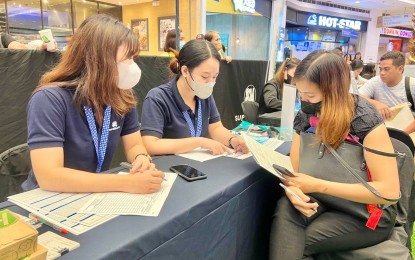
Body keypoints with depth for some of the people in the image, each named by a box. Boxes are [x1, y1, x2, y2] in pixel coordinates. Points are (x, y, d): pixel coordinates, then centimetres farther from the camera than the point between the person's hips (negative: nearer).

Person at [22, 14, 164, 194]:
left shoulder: (122, 95, -6)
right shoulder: (50, 99, -21)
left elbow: (134, 145, 2)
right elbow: (49, 176, -29)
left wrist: (142, 159, -21)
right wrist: (127, 183, -35)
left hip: (98, 196, 5)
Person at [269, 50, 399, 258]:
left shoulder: (365, 119, -20)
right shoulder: (305, 116, -4)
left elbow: (389, 191, -23)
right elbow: (293, 167, -3)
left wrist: (317, 186, -26)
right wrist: (293, 189, -27)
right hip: (324, 200, 4)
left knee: (289, 243, -23)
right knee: (285, 208, -28)